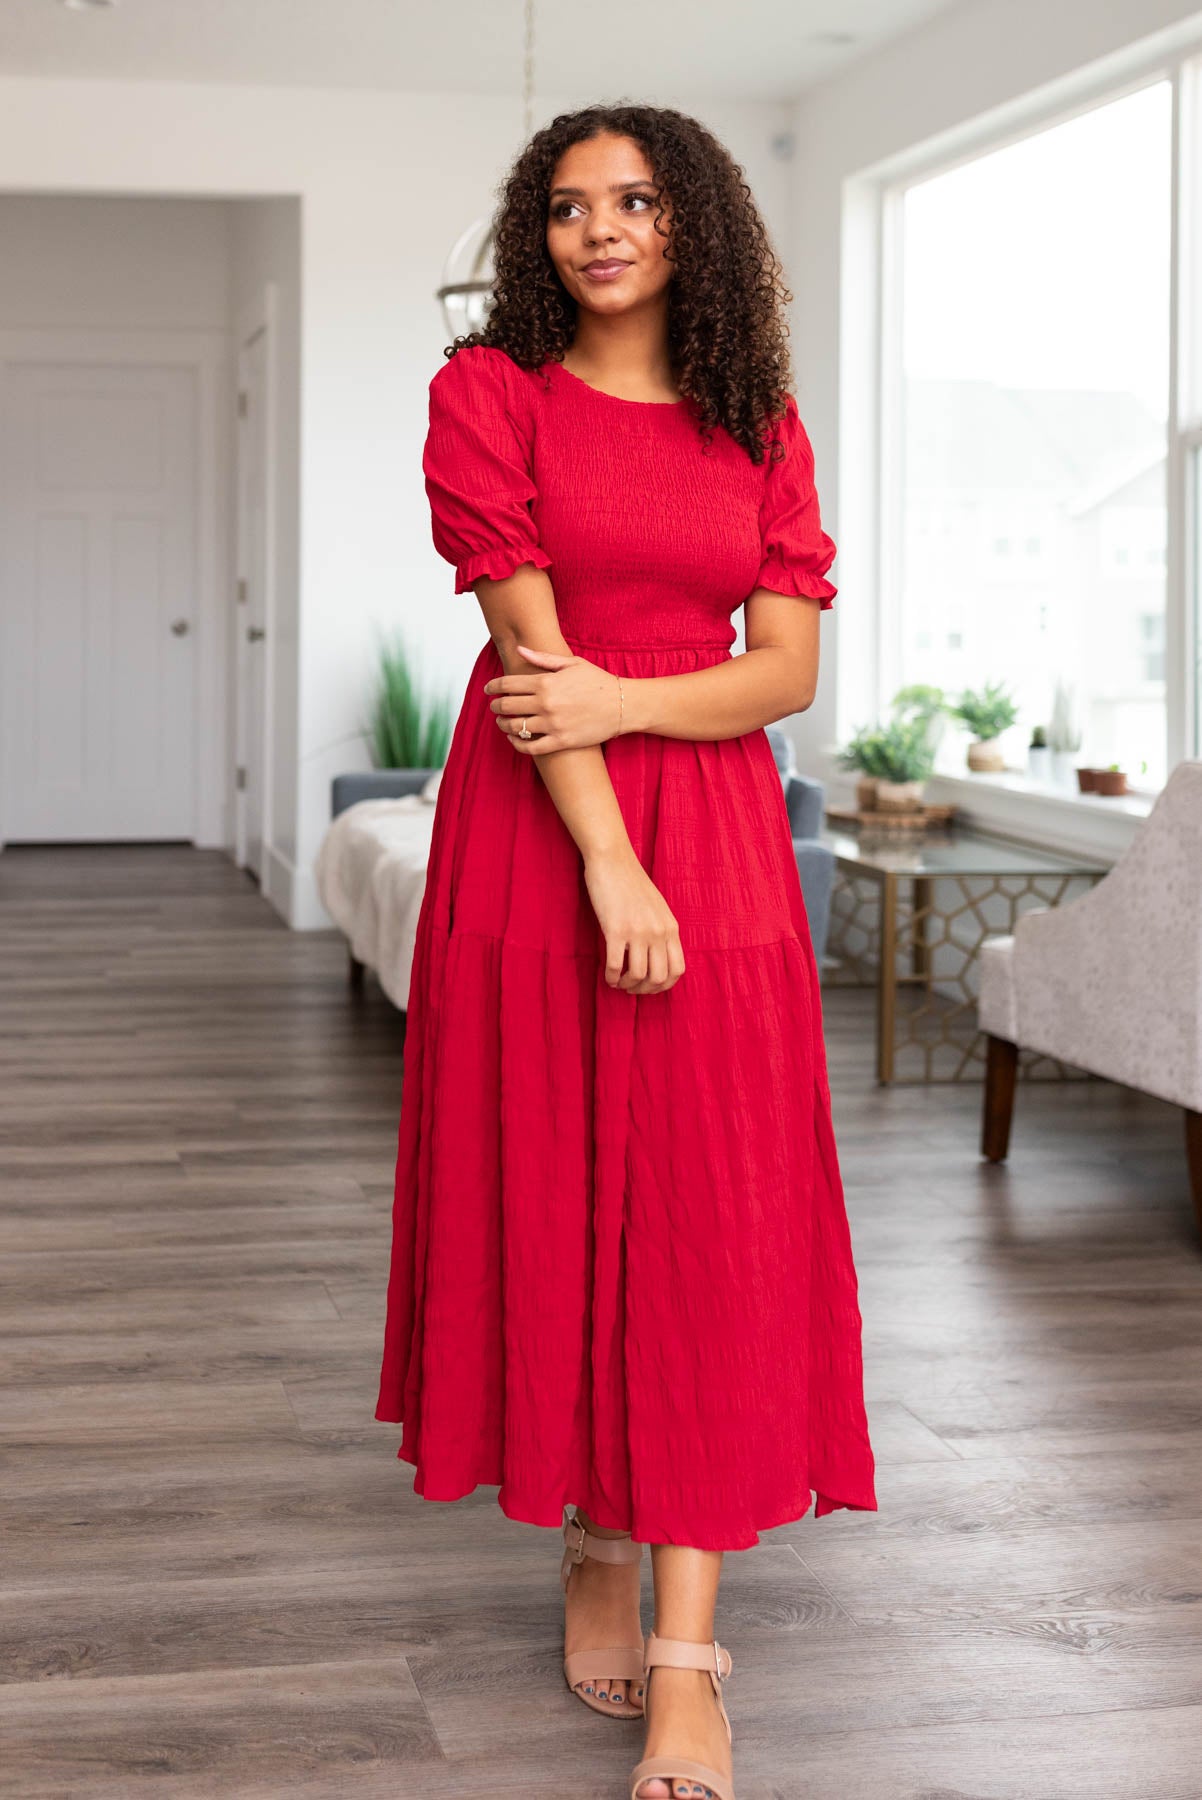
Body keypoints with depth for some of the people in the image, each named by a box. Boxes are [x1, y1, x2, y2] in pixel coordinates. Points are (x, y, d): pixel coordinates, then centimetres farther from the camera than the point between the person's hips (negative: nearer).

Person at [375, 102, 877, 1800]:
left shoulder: (759, 427, 9)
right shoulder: (490, 389, 1)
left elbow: (789, 667, 2)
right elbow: (528, 639, -9)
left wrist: (626, 701, -15)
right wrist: (609, 862, -17)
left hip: (716, 835, 2)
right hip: (532, 833, -1)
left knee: (710, 1225, -5)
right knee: (552, 1202, 3)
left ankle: (687, 1657, -3)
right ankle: (594, 1549, 24)